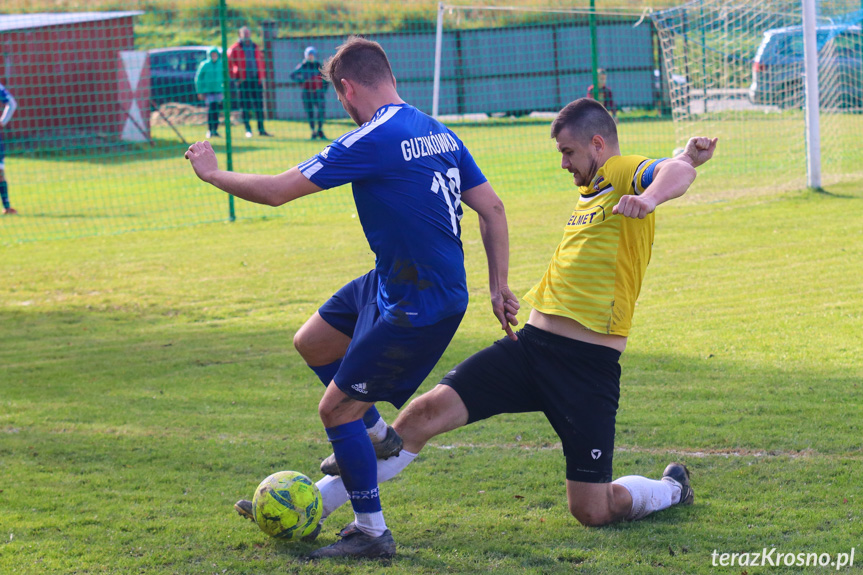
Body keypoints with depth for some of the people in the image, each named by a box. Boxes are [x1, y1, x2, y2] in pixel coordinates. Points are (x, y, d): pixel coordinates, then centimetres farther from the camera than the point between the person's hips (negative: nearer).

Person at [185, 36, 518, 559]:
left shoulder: (373, 140, -21)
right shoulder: (439, 133, 5)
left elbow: (277, 190, -18)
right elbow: (492, 209, 8)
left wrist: (213, 172, -1)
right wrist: (499, 286, 14)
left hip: (416, 308, -9)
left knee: (335, 410, 1)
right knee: (312, 343, 22)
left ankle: (372, 533, 11)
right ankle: (377, 436, 35)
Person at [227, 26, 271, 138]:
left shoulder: (255, 47, 14)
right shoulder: (235, 48, 0)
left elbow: (261, 61, 19)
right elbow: (229, 62, -1)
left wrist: (261, 76, 12)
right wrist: (233, 76, -7)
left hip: (256, 79, 4)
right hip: (243, 80, -4)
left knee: (259, 105, 3)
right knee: (245, 105, -1)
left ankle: (261, 129, 7)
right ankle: (248, 129, 4)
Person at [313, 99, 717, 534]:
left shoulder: (627, 173, -6)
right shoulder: (591, 187, 18)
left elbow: (676, 172, -28)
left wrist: (650, 196, -48)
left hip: (589, 365, -7)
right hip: (530, 345, 7)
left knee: (592, 512, -3)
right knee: (426, 412, -10)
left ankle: (672, 488, 30)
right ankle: (317, 503, -6)